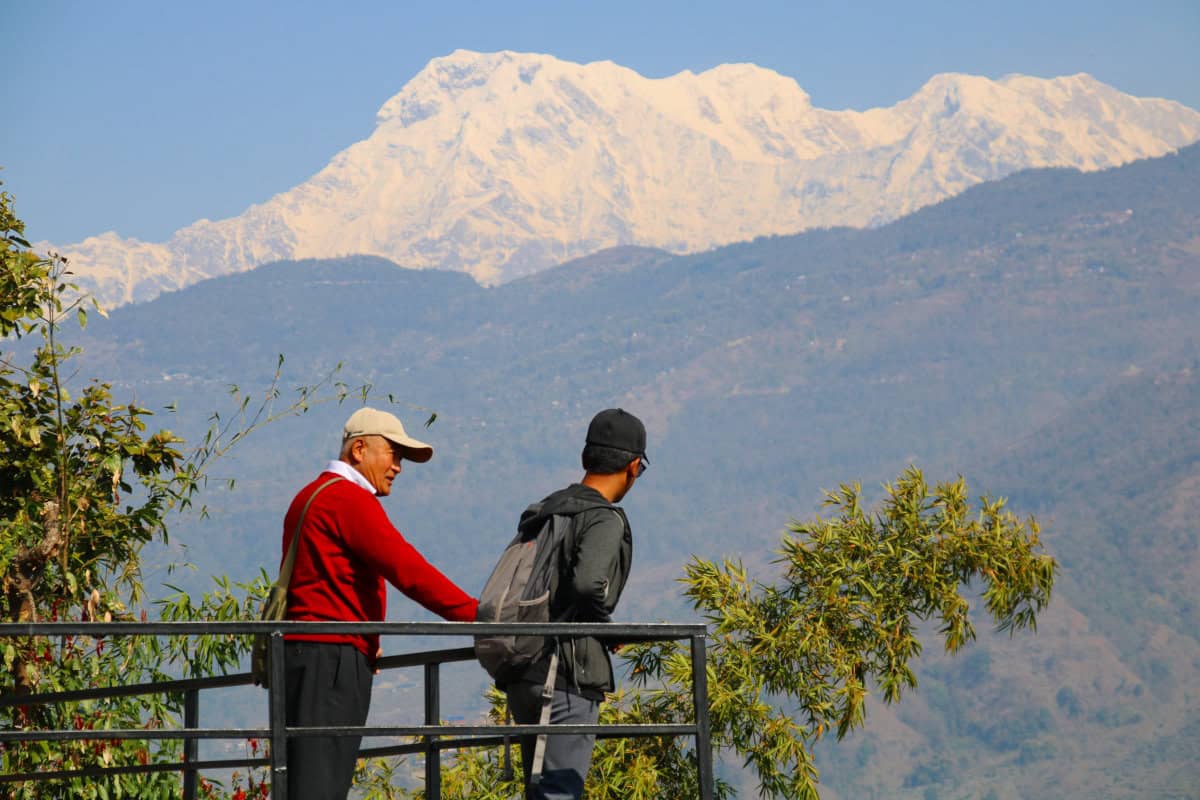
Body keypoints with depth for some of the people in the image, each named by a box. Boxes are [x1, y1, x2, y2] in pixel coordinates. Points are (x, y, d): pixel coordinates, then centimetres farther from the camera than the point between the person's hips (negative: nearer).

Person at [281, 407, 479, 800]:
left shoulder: (311, 498, 23)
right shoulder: (350, 500, -9)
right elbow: (408, 570, -17)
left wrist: (364, 640, 14)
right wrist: (476, 614, -17)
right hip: (331, 659, -10)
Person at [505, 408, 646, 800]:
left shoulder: (541, 514, 16)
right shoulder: (604, 520, -10)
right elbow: (587, 583, -26)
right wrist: (607, 628, -9)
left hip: (522, 676, 8)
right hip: (568, 678, -8)